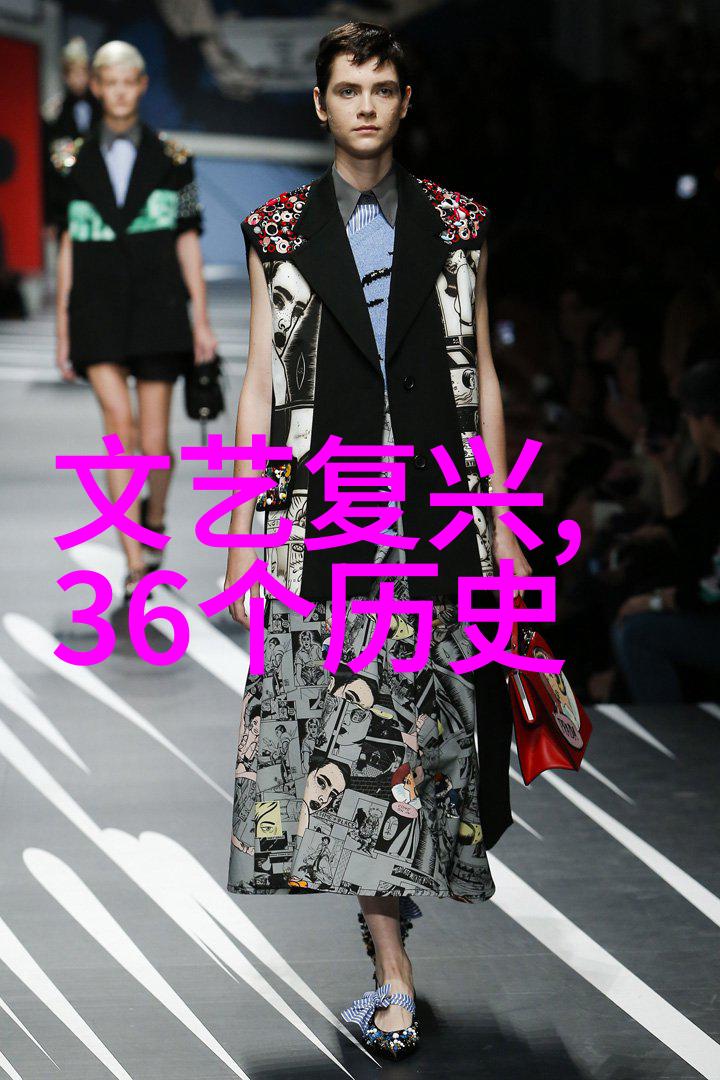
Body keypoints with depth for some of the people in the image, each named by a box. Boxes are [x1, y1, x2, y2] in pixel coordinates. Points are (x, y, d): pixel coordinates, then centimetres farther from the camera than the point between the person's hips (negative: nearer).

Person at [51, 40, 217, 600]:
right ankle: (135, 564, -17)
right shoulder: (76, 162, 7)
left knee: (155, 439, 2)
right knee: (121, 423, -16)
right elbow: (68, 247, 9)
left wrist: (202, 320, 2)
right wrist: (63, 331, 7)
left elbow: (188, 241, 6)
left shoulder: (170, 159, 6)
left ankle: (154, 522, 33)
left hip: (157, 306, 0)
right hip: (98, 307, 0)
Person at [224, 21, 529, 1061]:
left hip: (438, 508, 1)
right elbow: (261, 380, 7)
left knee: (423, 723, 0)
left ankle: (387, 906, 22)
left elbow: (482, 375, 11)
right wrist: (247, 527, 2)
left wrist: (502, 521, 6)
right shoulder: (281, 229, 8)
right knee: (342, 721, -5)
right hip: (324, 512, -1)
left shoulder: (454, 224, 10)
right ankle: (392, 976, -1)